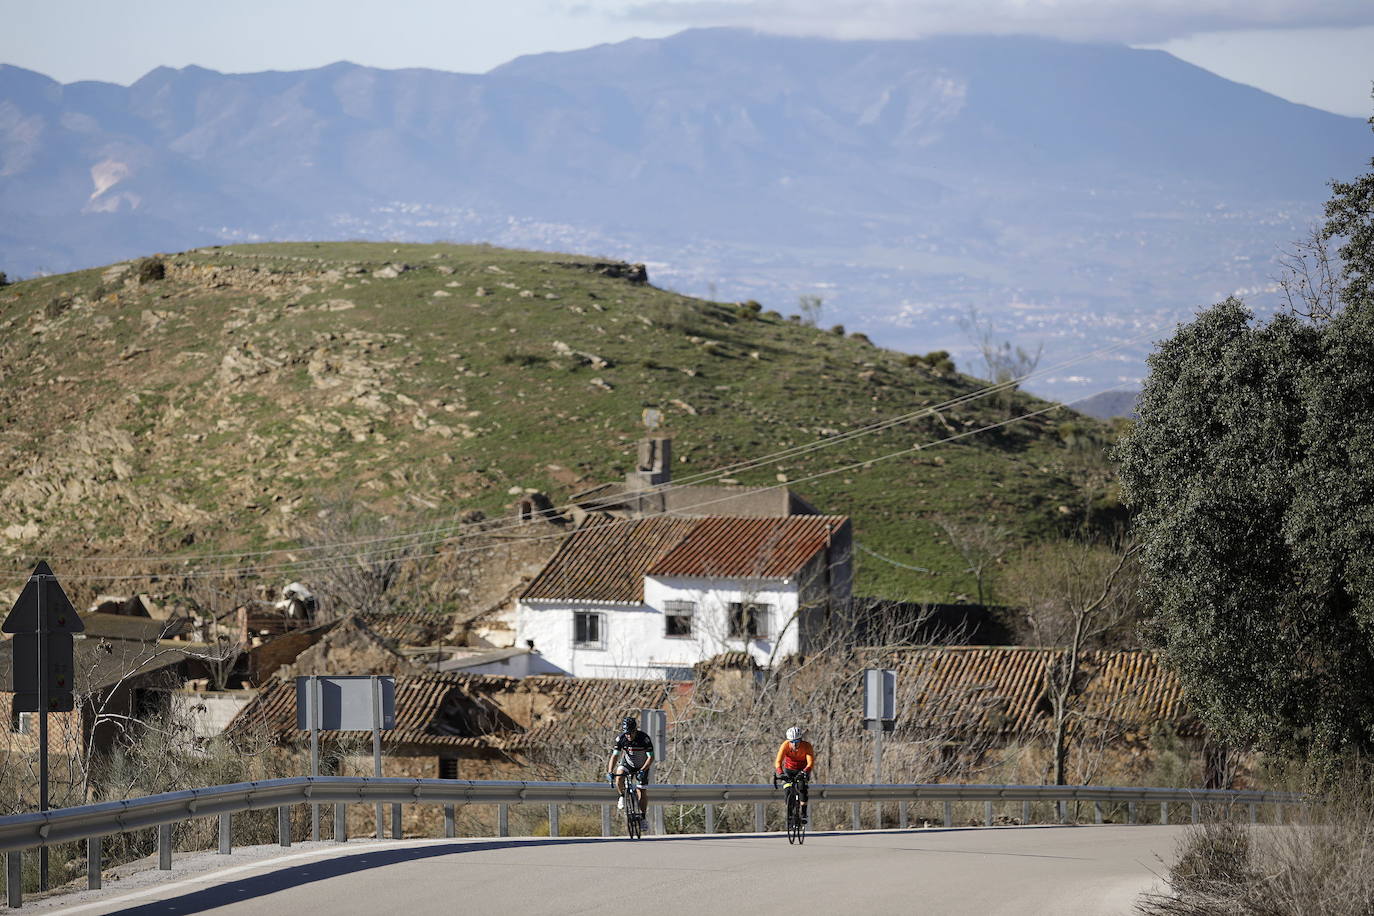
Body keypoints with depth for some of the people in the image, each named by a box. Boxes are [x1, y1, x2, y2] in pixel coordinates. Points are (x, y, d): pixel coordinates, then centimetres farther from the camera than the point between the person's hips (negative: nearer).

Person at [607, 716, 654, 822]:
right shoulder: (621, 739, -23)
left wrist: (642, 770, -42)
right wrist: (610, 772, -38)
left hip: (642, 766, -1)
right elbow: (615, 756, -25)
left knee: (641, 792, -2)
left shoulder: (645, 739, -29)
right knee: (618, 778, -28)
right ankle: (622, 796, -1)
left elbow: (651, 757, -28)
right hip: (627, 763, 1)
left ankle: (642, 817, 11)